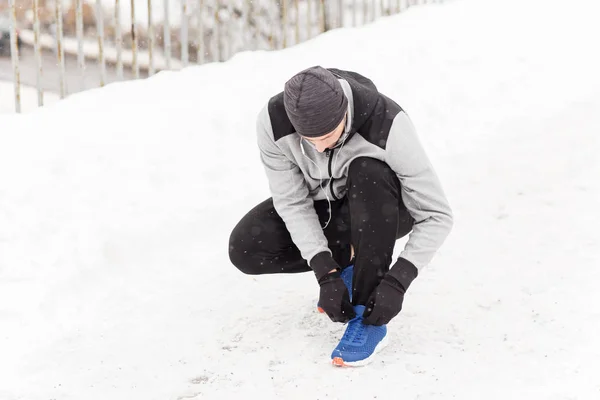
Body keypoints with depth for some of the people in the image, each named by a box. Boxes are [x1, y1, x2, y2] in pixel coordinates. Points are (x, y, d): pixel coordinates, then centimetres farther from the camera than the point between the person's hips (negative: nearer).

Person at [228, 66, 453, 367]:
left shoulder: (387, 126, -37)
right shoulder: (272, 123, -29)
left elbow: (436, 215, -32)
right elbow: (292, 202, -20)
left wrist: (396, 282, -40)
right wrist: (326, 274, -30)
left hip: (383, 208, -3)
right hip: (323, 207, 3)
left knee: (369, 172, -38)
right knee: (244, 249, -19)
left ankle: (368, 316, -28)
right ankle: (347, 260, 5)